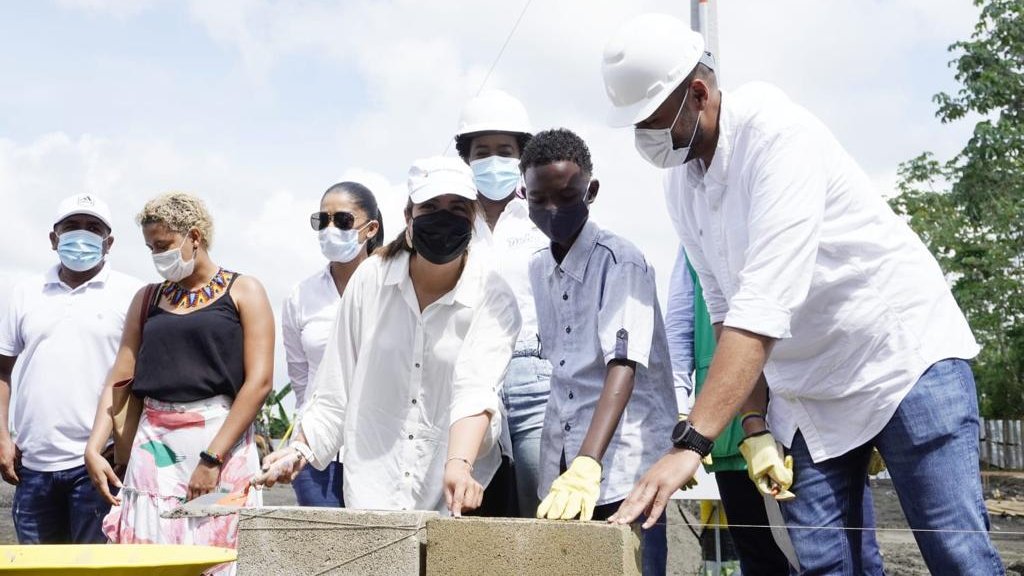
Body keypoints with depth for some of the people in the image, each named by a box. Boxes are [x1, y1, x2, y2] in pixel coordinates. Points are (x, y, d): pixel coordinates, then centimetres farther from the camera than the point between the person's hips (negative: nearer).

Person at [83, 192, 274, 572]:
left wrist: (212, 458, -14)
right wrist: (93, 449, -3)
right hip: (154, 442, 4)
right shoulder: (148, 299, 14)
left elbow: (259, 381, -7)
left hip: (221, 438, -3)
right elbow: (119, 379, 12)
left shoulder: (243, 292, 2)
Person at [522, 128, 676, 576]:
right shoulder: (537, 270, 9)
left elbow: (625, 364, -23)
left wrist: (588, 463, -35)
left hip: (625, 463, -6)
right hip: (562, 463, 6)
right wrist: (570, 465, 4)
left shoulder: (621, 261, -11)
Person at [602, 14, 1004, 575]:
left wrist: (690, 443, -36)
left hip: (904, 358, -6)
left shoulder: (775, 131, -23)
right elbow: (727, 313, 5)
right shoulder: (681, 185, 1)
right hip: (802, 390, 6)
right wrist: (754, 426, -5)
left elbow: (765, 303, -32)